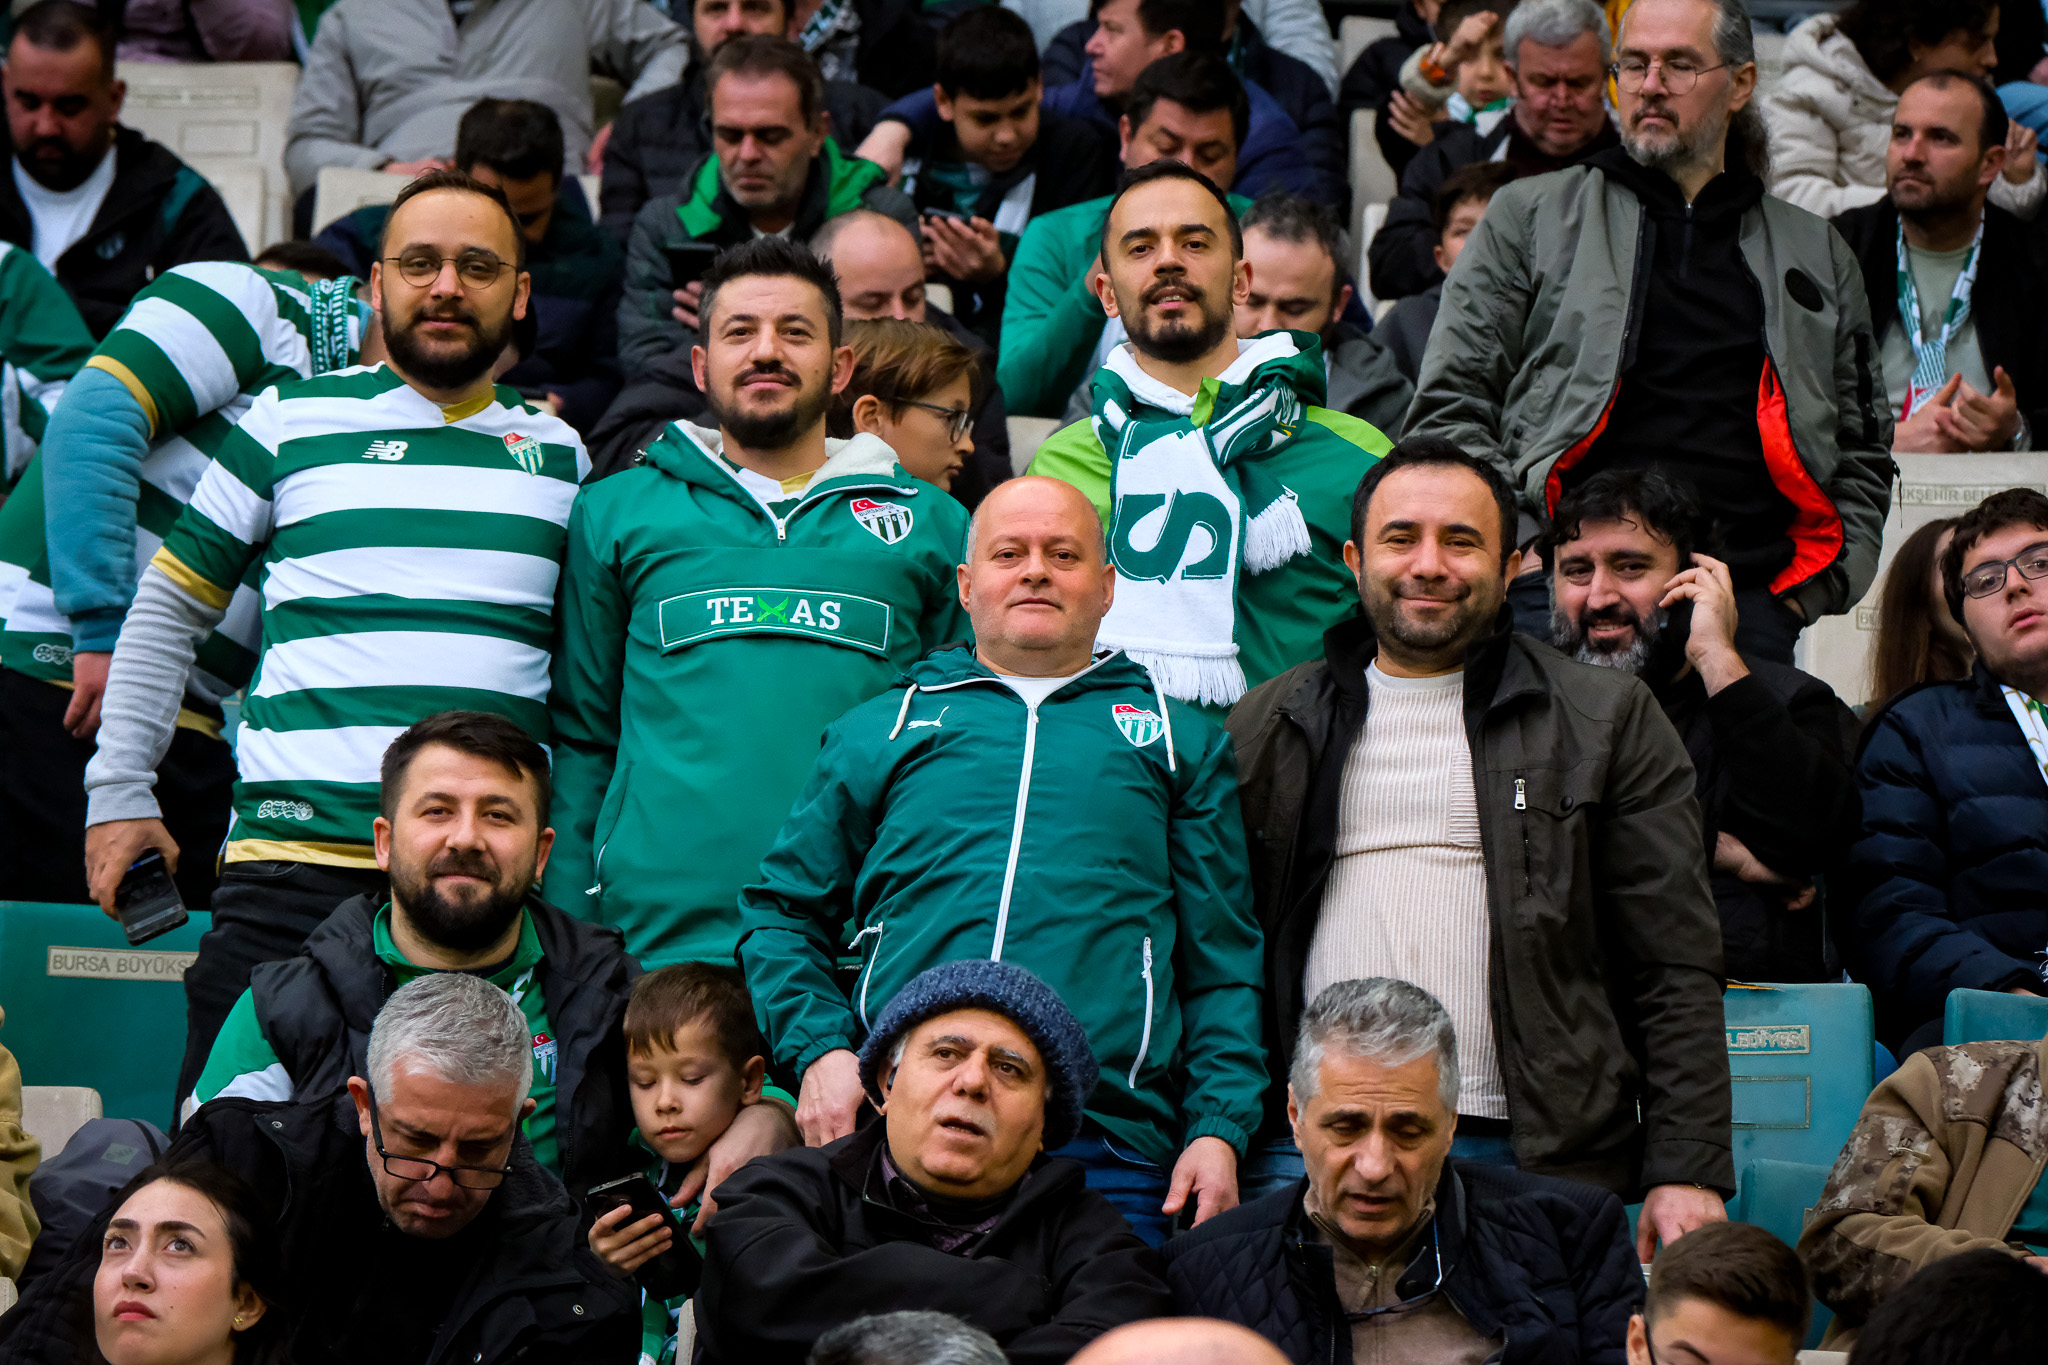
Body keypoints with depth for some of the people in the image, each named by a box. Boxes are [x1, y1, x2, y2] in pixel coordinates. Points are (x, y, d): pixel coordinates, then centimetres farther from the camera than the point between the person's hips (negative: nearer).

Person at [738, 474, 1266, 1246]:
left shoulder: (1178, 740, 20)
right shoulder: (880, 731, 21)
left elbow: (1223, 964, 15)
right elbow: (781, 912, 20)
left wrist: (1220, 1129, 2)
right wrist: (818, 1051, 2)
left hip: (1105, 1146, 0)